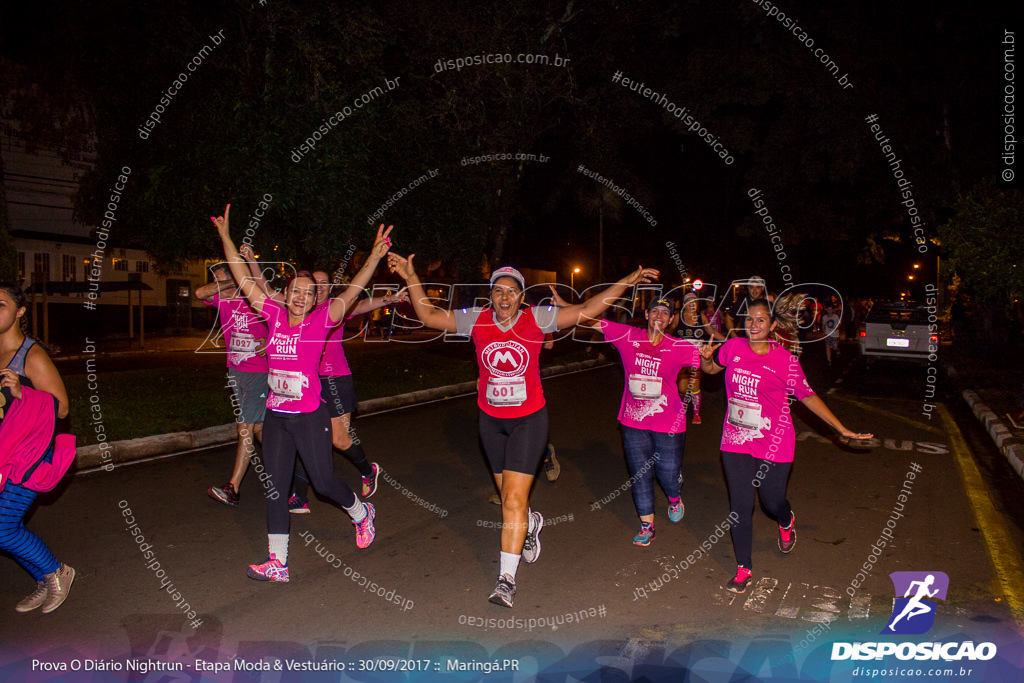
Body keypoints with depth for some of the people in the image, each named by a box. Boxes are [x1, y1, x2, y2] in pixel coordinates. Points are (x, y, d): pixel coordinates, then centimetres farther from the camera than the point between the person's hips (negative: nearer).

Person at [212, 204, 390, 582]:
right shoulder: (275, 316, 3)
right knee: (275, 487, 7)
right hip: (275, 416, 5)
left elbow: (351, 292, -19)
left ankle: (362, 513, 37)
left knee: (324, 482, 6)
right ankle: (277, 562, 17)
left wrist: (374, 257, -30)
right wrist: (226, 237, 6)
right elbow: (244, 280, 7)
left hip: (310, 416, -4)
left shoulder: (320, 320, -8)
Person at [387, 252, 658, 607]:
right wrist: (411, 278, -6)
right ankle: (531, 524, 52)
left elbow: (587, 310, -8)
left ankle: (506, 578, 0)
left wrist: (627, 281, -12)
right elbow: (428, 315, 1)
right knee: (507, 495, 17)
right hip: (491, 420, 3)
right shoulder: (476, 319, -4)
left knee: (514, 499, -8)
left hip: (529, 419, -3)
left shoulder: (537, 319, -10)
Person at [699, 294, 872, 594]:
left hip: (773, 444, -2)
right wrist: (706, 357, -9)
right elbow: (711, 368, 15)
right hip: (735, 442, 2)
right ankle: (743, 568, 21)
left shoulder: (785, 361, -10)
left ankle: (786, 522, 52)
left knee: (772, 501, 12)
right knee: (739, 506, 4)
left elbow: (808, 396, -2)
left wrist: (842, 429, -2)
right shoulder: (733, 347, -3)